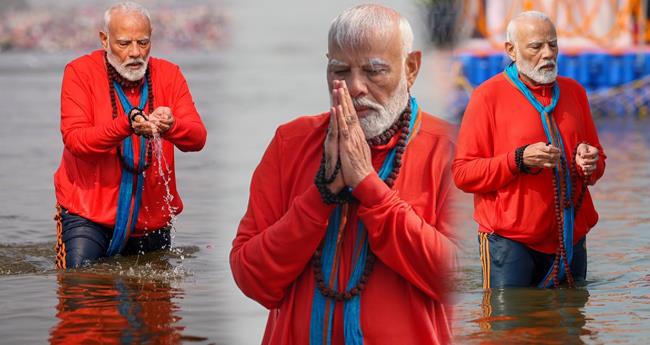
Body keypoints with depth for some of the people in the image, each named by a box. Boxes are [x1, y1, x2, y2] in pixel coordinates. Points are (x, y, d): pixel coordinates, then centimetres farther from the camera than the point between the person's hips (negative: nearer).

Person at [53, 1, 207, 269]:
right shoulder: (80, 72, -7)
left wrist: (171, 126, -33)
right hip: (87, 209, -3)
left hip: (152, 214, 3)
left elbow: (197, 138, -9)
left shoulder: (169, 74, 2)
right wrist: (128, 124, -34)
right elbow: (74, 138, -18)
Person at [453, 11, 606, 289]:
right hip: (509, 241, -5)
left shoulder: (573, 91, 12)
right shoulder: (489, 96, -5)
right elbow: (462, 174, -10)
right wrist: (519, 160, -22)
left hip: (570, 240, 5)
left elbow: (598, 161, 20)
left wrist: (589, 164, -5)